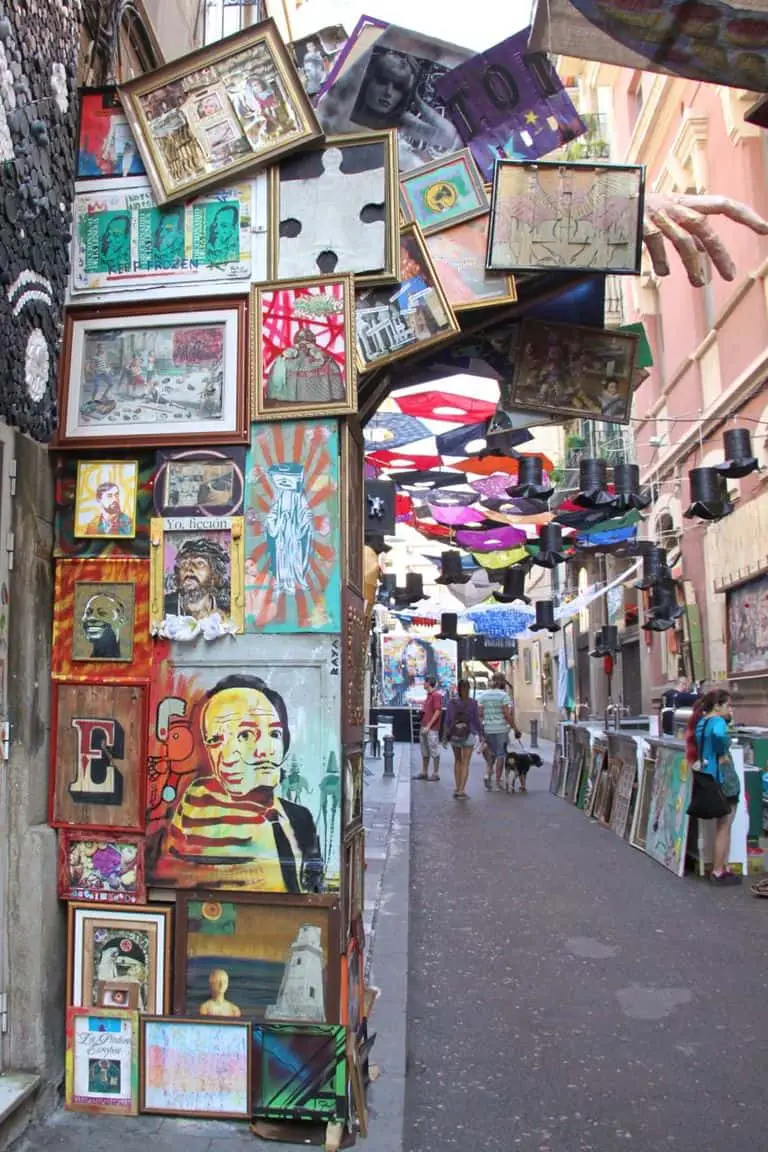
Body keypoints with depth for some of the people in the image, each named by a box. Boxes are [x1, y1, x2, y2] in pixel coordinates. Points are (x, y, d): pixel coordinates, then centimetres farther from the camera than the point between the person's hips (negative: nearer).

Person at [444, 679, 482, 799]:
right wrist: (481, 733, 6)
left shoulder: (452, 702, -5)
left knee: (457, 761, 18)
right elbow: (476, 720, -5)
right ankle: (461, 790, -4)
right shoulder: (473, 702, -8)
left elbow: (448, 719, -3)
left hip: (454, 735, 2)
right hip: (469, 735, -2)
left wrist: (446, 735, 5)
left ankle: (458, 789, 17)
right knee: (465, 763, 3)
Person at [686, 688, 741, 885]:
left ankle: (723, 867, 25)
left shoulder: (701, 722, 11)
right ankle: (719, 872, 7)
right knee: (724, 827, 1)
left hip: (708, 777, 9)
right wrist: (723, 754, -24)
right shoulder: (718, 721, -16)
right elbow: (719, 734, -41)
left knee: (721, 826, 19)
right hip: (723, 777, -9)